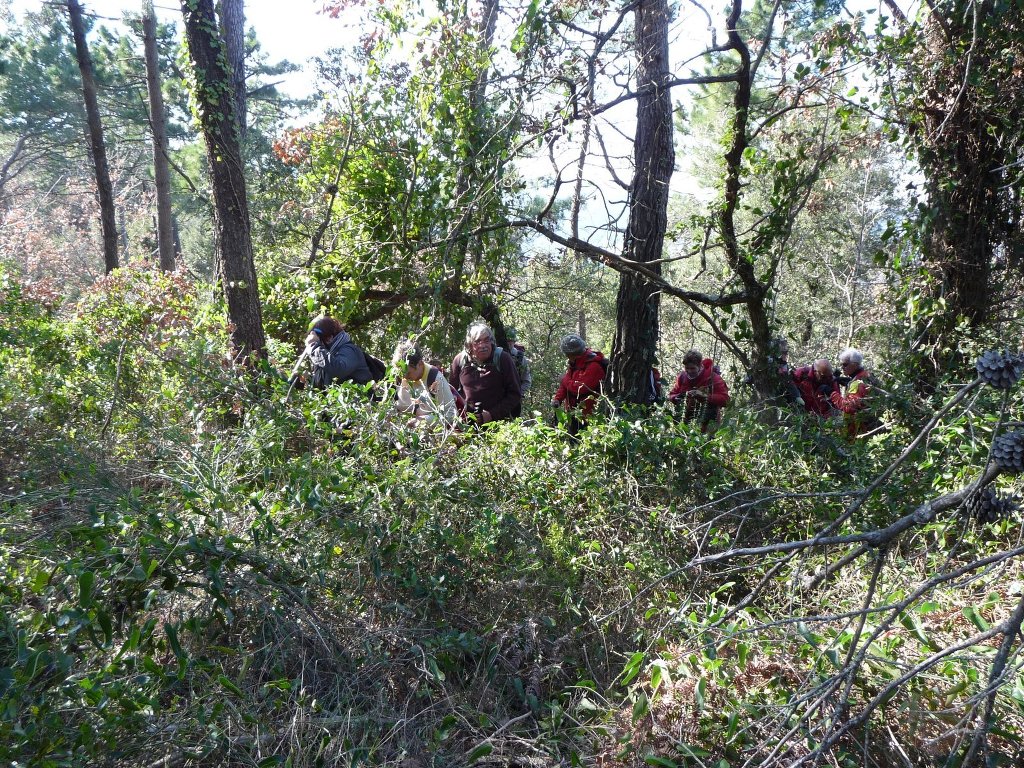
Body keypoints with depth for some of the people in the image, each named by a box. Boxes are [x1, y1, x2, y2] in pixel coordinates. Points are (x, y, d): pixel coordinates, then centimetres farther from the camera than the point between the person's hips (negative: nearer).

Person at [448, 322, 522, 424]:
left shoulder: (503, 359, -6)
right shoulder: (460, 360, 1)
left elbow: (515, 394, -6)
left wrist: (492, 414, -15)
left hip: (498, 422, -2)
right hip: (467, 422, 2)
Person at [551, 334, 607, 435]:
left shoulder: (593, 366, -20)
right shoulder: (574, 364, 10)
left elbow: (579, 388, -27)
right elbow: (565, 385, 14)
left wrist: (565, 379, -9)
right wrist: (557, 399, -2)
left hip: (585, 416, -9)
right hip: (573, 412, 9)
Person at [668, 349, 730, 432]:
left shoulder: (712, 377, -6)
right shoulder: (682, 377, 6)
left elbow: (725, 399, -12)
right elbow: (672, 395, 16)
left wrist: (704, 396, -23)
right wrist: (676, 398, -8)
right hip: (686, 422, 4)